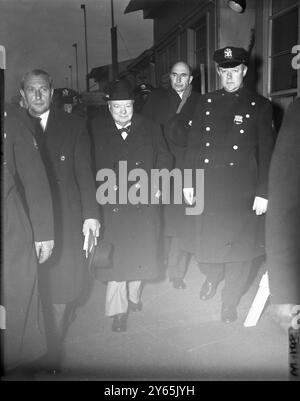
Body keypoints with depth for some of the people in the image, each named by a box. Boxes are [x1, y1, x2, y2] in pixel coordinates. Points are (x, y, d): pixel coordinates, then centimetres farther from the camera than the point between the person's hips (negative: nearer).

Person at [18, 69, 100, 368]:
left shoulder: (73, 126, 7)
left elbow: (84, 172, 3)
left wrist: (91, 214, -5)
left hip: (67, 217, 0)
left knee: (66, 276, -1)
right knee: (40, 284, 0)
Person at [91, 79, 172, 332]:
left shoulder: (150, 128, 6)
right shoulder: (96, 129, 2)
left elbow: (164, 159, 7)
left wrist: (155, 185, -7)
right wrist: (104, 186, -12)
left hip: (144, 203, 2)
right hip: (112, 204, -2)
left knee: (141, 251, 9)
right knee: (115, 256, -2)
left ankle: (134, 295, 35)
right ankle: (118, 309, 11)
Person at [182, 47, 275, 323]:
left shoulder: (260, 106, 1)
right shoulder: (206, 103, 10)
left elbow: (266, 153, -2)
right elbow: (193, 145, 9)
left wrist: (263, 193, -7)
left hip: (242, 191, -2)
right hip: (206, 188, 3)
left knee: (239, 248, 5)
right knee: (203, 242, 9)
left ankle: (230, 302, 27)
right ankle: (213, 275, 43)